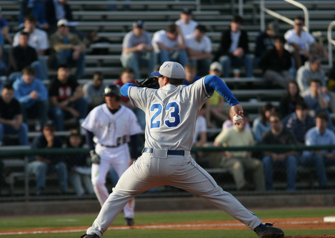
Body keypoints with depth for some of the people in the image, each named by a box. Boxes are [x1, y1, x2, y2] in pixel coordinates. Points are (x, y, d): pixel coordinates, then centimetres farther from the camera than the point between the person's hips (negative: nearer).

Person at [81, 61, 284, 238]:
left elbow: (125, 88, 36)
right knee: (216, 194, 7)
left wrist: (139, 84, 58)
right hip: (180, 163, -1)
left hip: (149, 162, 1)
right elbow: (212, 80, -5)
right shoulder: (189, 94, 11)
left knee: (119, 194, 18)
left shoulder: (150, 96, 19)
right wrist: (233, 103, -6)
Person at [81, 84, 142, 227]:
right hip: (102, 150, 0)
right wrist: (92, 152, -10)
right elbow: (89, 132, 0)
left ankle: (129, 214, 9)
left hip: (121, 151, 0)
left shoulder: (128, 114, -4)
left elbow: (134, 136, 1)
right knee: (97, 181, -13)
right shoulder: (97, 112, -5)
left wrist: (134, 158, -4)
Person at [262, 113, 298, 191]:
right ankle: (269, 188, -28)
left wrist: (284, 155, -29)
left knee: (292, 159, -34)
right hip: (273, 158, 1)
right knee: (266, 159, -32)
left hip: (285, 158, -1)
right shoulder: (267, 135, 4)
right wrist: (272, 155, -28)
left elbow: (294, 151, -9)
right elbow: (264, 151, -5)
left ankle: (291, 188, -31)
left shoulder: (288, 133, 0)